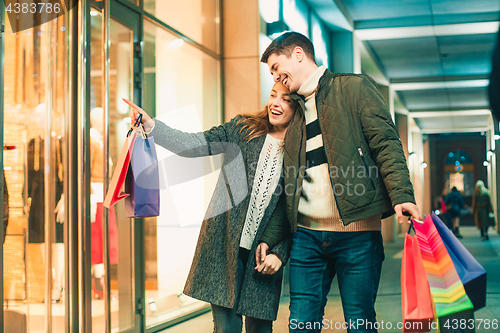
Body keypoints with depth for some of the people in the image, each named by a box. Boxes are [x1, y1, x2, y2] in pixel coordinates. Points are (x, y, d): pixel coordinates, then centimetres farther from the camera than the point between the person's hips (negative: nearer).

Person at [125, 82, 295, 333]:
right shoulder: (242, 129, 2)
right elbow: (193, 145, -5)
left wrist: (280, 252, -4)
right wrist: (150, 125, -16)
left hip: (263, 254, 0)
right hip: (223, 245, 0)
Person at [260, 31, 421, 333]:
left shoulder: (355, 87, 6)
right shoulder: (293, 111, 21)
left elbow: (386, 143, -5)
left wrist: (401, 195, -20)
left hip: (356, 231, -5)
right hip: (306, 234, 5)